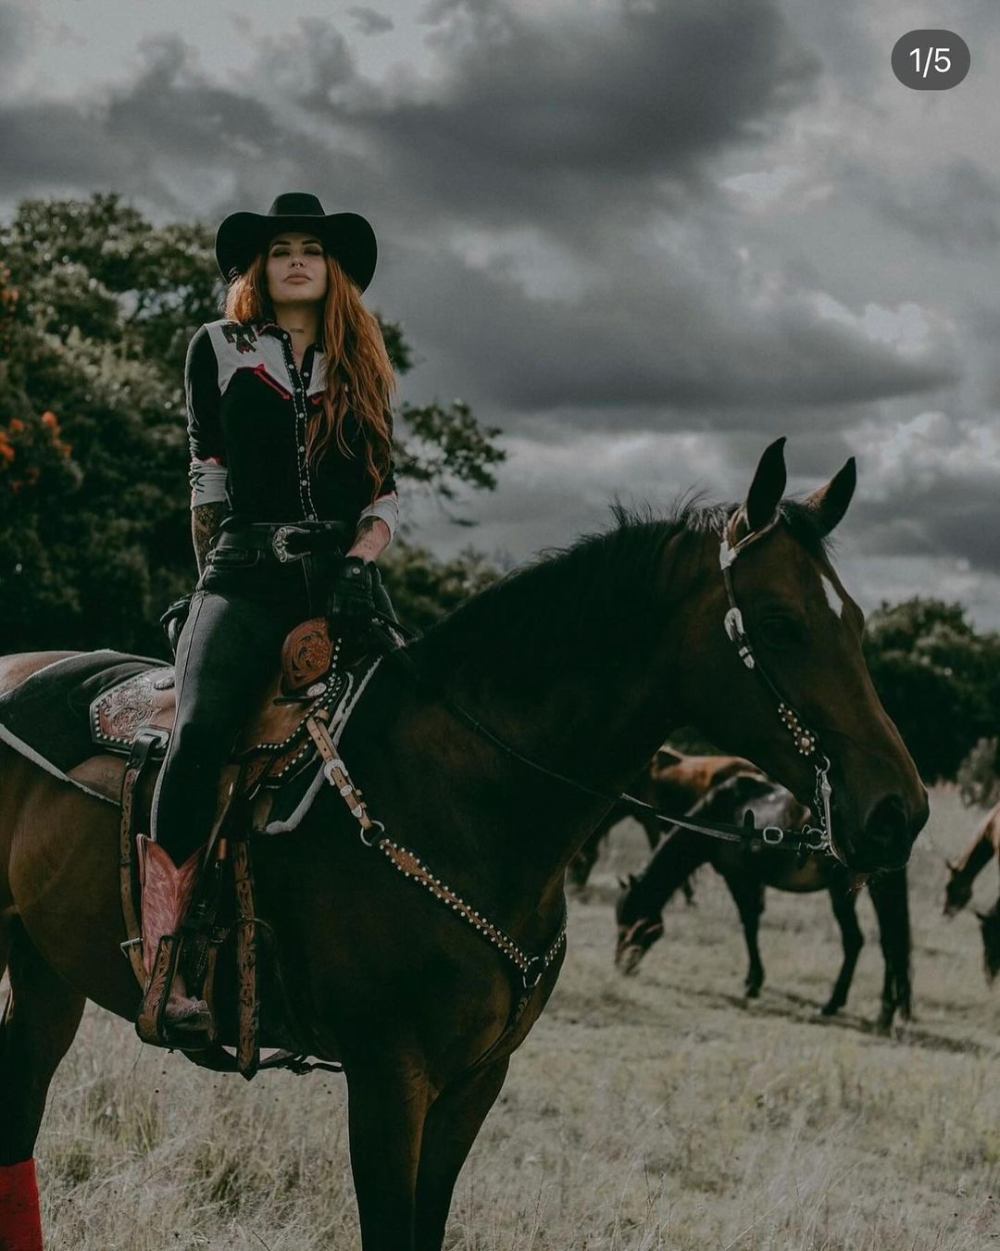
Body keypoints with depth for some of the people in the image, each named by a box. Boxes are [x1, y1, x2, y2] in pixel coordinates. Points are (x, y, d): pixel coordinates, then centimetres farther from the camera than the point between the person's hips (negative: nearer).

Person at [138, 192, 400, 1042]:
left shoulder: (363, 368, 20)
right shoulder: (217, 350, 15)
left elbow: (385, 492, 14)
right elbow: (208, 470, 15)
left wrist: (358, 559, -4)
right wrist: (216, 569, 10)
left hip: (345, 576, 3)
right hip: (247, 578, -2)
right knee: (202, 728, -28)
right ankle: (165, 963, -29)